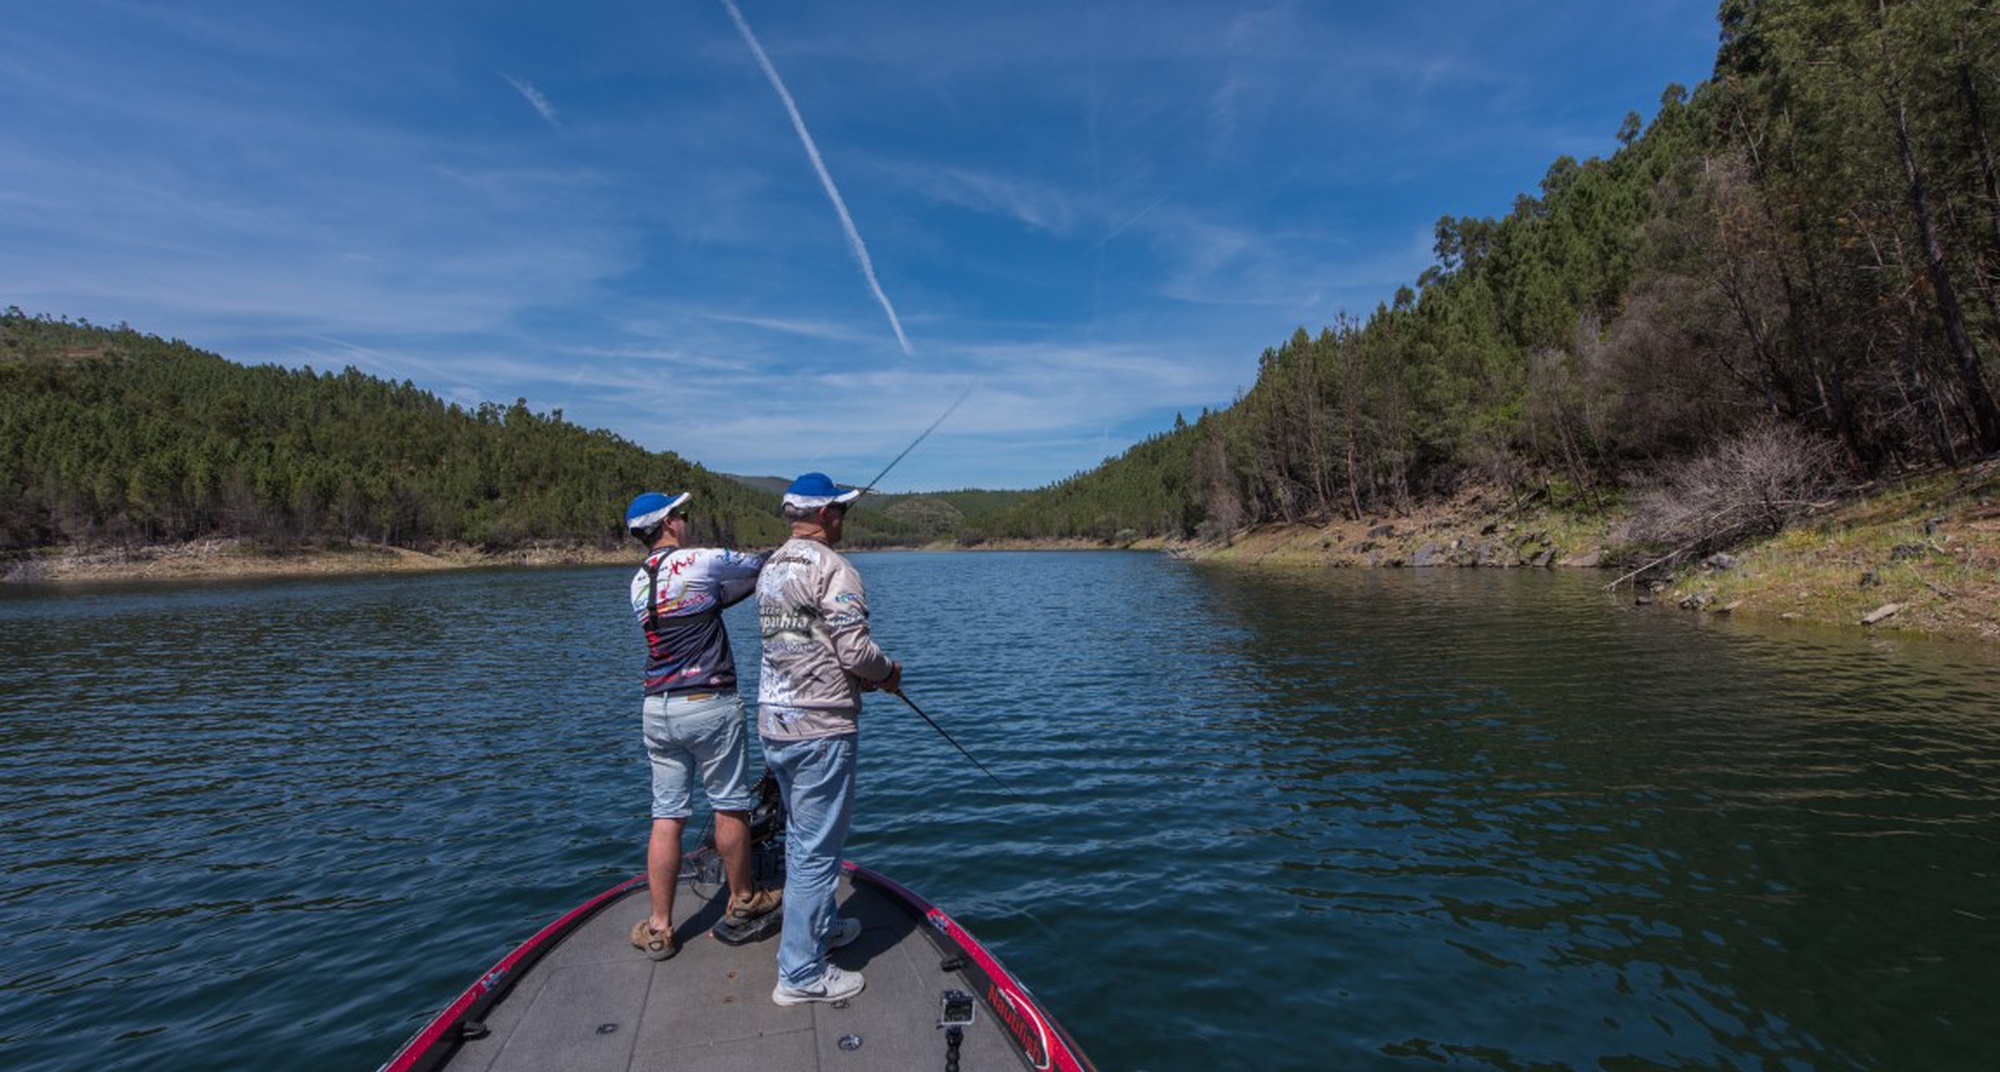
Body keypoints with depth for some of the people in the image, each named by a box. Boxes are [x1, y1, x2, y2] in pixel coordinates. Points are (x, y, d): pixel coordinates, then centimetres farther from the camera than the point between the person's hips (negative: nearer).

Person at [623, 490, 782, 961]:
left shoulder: (639, 583, 10)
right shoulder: (699, 561, -11)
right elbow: (760, 567, 1)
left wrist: (741, 584, 20)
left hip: (657, 709, 7)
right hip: (709, 706, -6)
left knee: (666, 816, 10)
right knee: (730, 806, 10)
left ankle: (659, 928, 16)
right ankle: (742, 900, 27)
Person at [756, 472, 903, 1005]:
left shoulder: (771, 568, 12)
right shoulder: (832, 567, -16)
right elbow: (855, 650, -21)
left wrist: (866, 678, 15)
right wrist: (888, 671, 0)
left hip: (774, 723, 9)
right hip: (820, 727, -9)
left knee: (801, 838, 22)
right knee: (817, 848, 1)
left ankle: (821, 927, 40)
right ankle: (800, 974, 10)